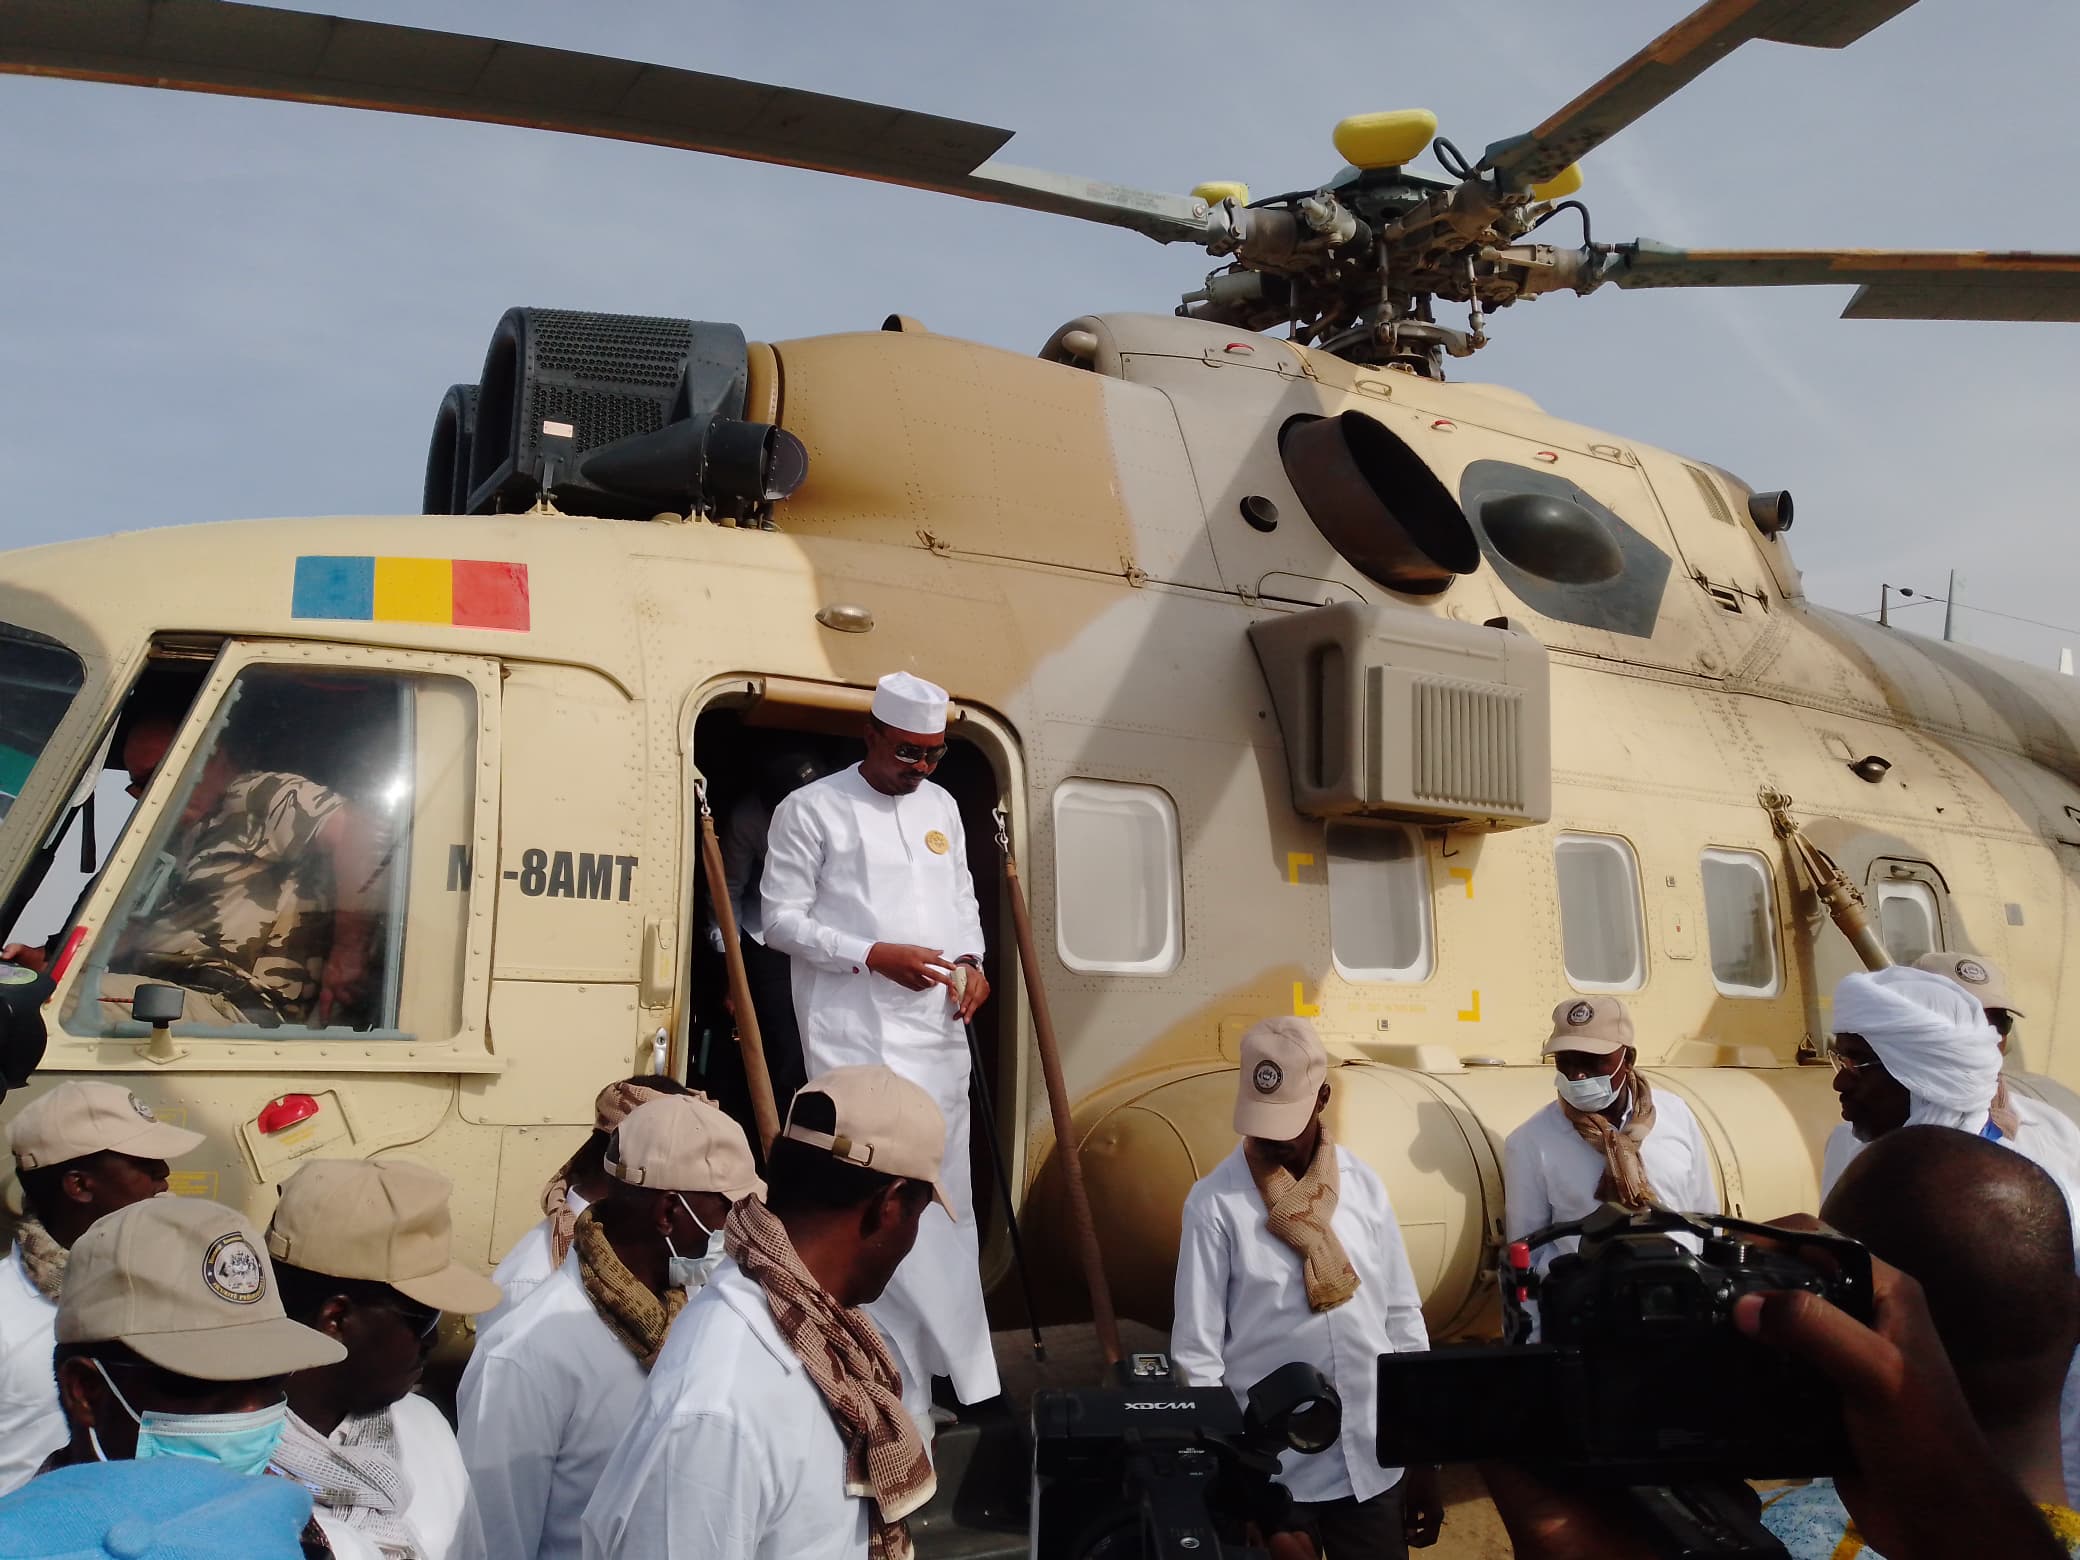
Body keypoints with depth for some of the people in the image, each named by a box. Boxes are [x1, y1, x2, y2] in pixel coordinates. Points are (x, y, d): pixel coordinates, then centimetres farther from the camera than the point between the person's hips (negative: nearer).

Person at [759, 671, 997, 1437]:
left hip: (937, 1031, 6)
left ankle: (958, 1373, 22)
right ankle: (897, 1390, 0)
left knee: (947, 1201, 11)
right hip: (855, 1036, -6)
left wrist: (970, 959, 1)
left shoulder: (941, 806, 14)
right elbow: (782, 920, -7)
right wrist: (874, 955, -17)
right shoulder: (811, 810, -4)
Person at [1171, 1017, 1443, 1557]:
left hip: (1374, 1465, 3)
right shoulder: (1216, 1203, -10)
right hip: (1272, 1473, -3)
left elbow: (1403, 1320, 7)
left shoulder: (1363, 1184, 1)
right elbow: (1195, 1353, -8)